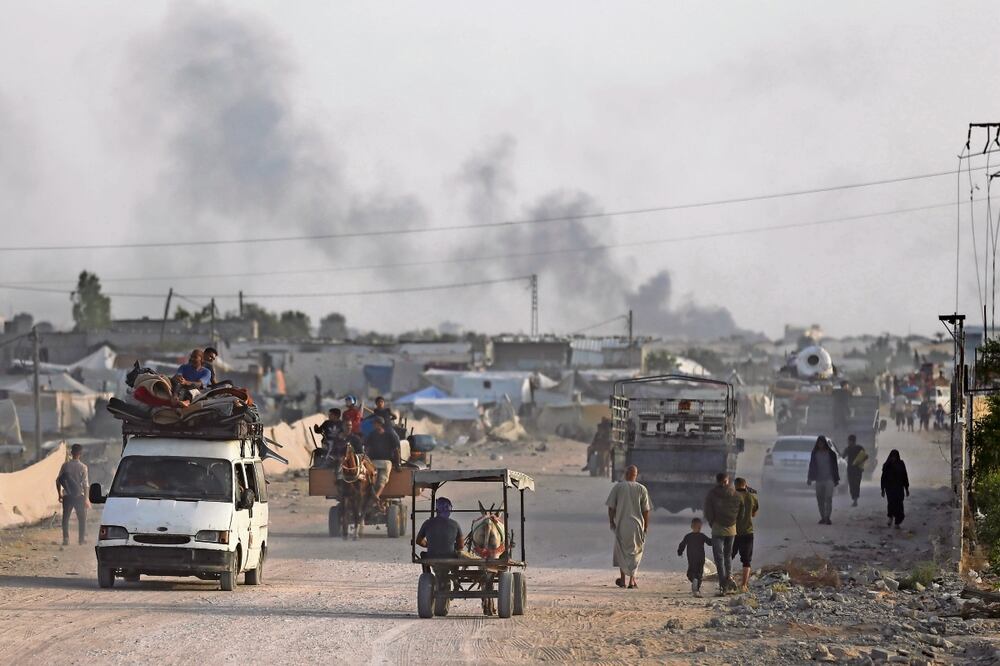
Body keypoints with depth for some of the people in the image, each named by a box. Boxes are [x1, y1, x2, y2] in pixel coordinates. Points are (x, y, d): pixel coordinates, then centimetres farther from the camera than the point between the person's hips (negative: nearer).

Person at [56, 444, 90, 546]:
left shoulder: (65, 465, -3)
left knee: (65, 518, 10)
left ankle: (66, 538, 2)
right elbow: (85, 484, -9)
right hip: (79, 495, -1)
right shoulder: (83, 467, -9)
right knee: (82, 518, 12)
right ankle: (82, 539, 13)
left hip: (67, 495, 1)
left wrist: (59, 494, 11)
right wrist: (86, 499, -2)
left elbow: (58, 480, -1)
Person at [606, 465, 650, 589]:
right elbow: (646, 510, -2)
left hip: (621, 524, 0)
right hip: (637, 525, 0)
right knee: (634, 552, 9)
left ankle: (623, 579, 17)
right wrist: (646, 526, 6)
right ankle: (631, 580, 2)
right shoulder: (642, 489, -2)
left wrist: (611, 522, 7)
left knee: (622, 551, 15)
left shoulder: (617, 487, -3)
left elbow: (611, 507, -3)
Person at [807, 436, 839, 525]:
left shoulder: (831, 453, 2)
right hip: (819, 480, 3)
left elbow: (835, 467, 6)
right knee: (820, 499, 4)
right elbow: (811, 466, 9)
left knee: (828, 498, -13)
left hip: (829, 479, -3)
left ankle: (827, 518, -14)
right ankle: (822, 517, 13)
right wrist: (809, 479, 4)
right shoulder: (815, 454, 7)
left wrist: (836, 479, 6)